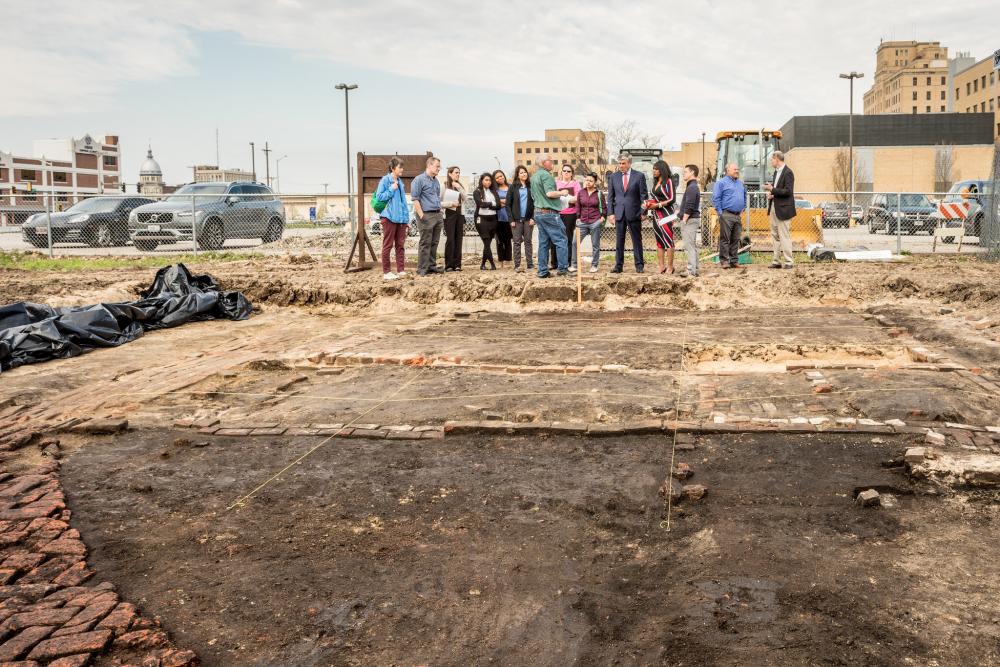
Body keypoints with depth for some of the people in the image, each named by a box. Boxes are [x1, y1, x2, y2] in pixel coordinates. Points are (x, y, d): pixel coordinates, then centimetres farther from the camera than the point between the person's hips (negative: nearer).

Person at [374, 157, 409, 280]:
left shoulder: (400, 182, 15)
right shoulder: (385, 180, -6)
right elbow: (379, 197, -10)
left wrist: (407, 218, 14)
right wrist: (391, 189, -15)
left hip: (401, 218, 7)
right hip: (389, 217, -7)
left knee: (400, 245, 7)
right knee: (388, 245, -1)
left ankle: (401, 270, 12)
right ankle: (386, 272, 4)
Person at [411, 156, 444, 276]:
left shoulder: (436, 181, 17)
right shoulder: (419, 180, -8)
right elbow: (415, 199, -12)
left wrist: (440, 213, 19)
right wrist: (421, 216, -17)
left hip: (437, 215, 8)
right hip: (427, 215, -8)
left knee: (434, 243, 10)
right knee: (425, 243, -5)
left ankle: (432, 266, 18)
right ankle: (422, 269, -1)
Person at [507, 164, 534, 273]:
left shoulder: (531, 187, 5)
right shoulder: (513, 187, 3)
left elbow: (535, 203, 4)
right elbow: (508, 204, 2)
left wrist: (533, 218, -5)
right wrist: (511, 219, -5)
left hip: (528, 219, 1)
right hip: (517, 219, -1)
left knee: (528, 241, 5)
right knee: (517, 242, 1)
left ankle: (530, 264, 7)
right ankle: (517, 265, 3)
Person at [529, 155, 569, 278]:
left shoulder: (533, 177, 16)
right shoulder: (545, 175, -12)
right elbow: (550, 193, -22)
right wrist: (561, 193, -7)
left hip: (538, 212, 9)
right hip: (549, 212, -9)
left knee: (543, 242, 9)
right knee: (561, 240, -3)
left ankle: (543, 271, 9)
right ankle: (562, 268, -4)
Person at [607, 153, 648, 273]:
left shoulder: (639, 176, 0)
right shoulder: (614, 176, 7)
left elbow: (644, 195, 0)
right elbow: (610, 196, 8)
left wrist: (643, 212, -6)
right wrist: (610, 213, 1)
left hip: (634, 213, -2)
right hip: (619, 213, 2)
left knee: (637, 240, 4)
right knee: (619, 241, 4)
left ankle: (639, 265, 11)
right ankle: (618, 266, 9)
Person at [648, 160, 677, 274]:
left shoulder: (668, 181, -5)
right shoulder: (656, 183, 18)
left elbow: (672, 199, -11)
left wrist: (658, 205, -13)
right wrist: (649, 204, 4)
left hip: (665, 214, -8)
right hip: (656, 215, 8)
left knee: (668, 240, -6)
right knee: (659, 241, 6)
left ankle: (670, 267, -4)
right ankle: (661, 267, 8)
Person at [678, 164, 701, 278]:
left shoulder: (691, 187, -15)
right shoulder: (694, 186, 17)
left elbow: (689, 206, -22)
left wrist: (684, 219, -18)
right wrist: (680, 212, 18)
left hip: (690, 220, -11)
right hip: (694, 219, 11)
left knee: (689, 246, -9)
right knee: (692, 246, 13)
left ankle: (691, 271, -9)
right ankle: (694, 270, 18)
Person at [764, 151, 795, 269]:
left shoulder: (788, 173, -13)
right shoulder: (777, 171, 15)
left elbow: (788, 191, -19)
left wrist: (772, 190, -18)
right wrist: (771, 193, 3)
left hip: (783, 209, -9)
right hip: (774, 208, 9)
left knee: (784, 236, -6)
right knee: (775, 236, 11)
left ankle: (788, 262, -1)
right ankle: (777, 261, 17)